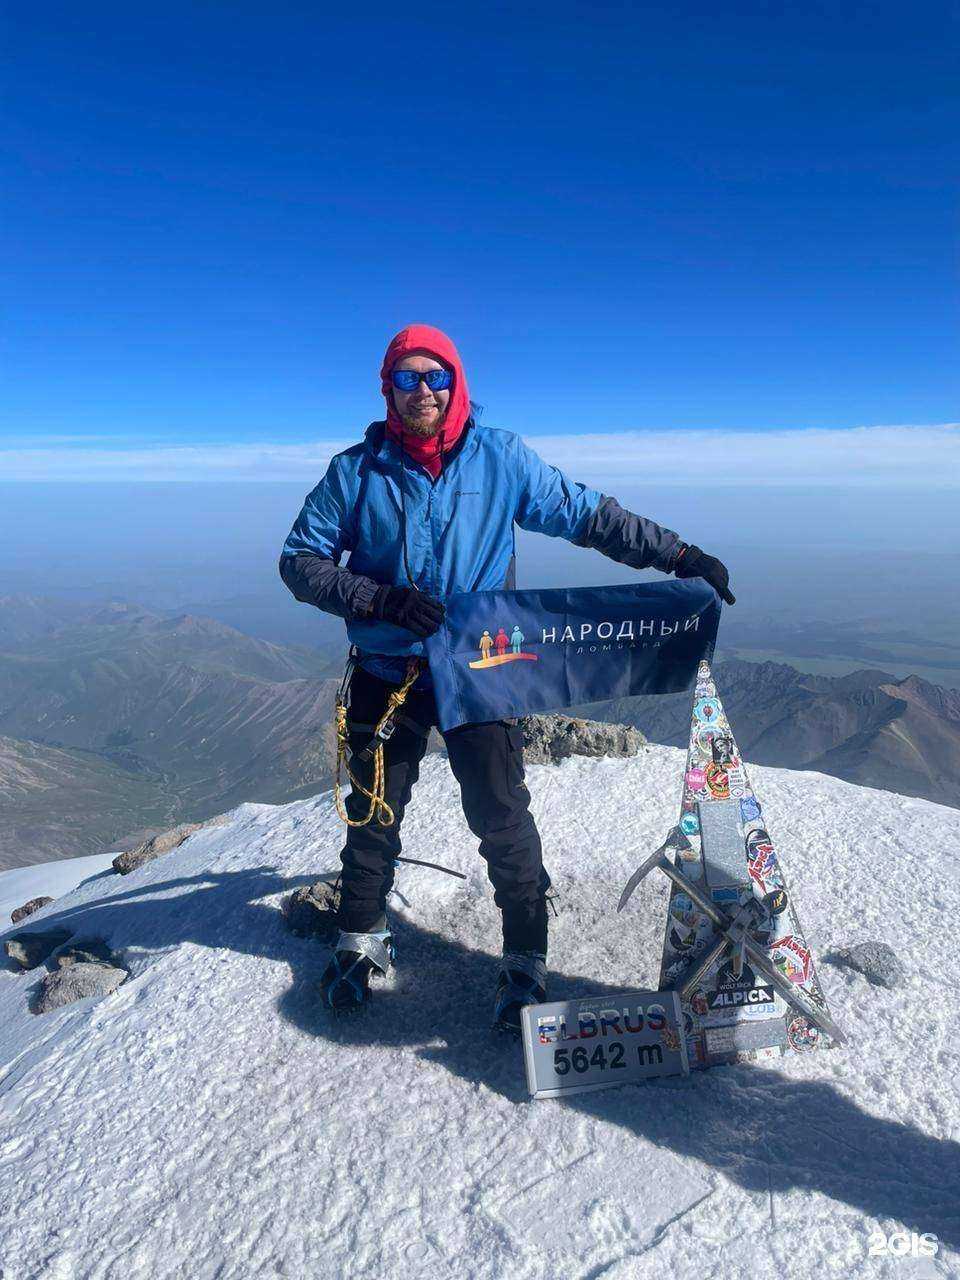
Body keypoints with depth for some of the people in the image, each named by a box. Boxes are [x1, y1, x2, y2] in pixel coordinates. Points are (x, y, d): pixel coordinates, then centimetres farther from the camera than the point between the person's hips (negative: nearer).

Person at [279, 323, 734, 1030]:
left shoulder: (501, 458, -3)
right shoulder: (356, 471, -3)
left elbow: (589, 515, 2)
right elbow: (302, 561, -3)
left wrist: (678, 555, -3)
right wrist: (382, 600, -18)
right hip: (385, 675, 1)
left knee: (503, 820, -1)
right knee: (374, 817, 14)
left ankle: (526, 961, 18)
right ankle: (361, 942, 36)